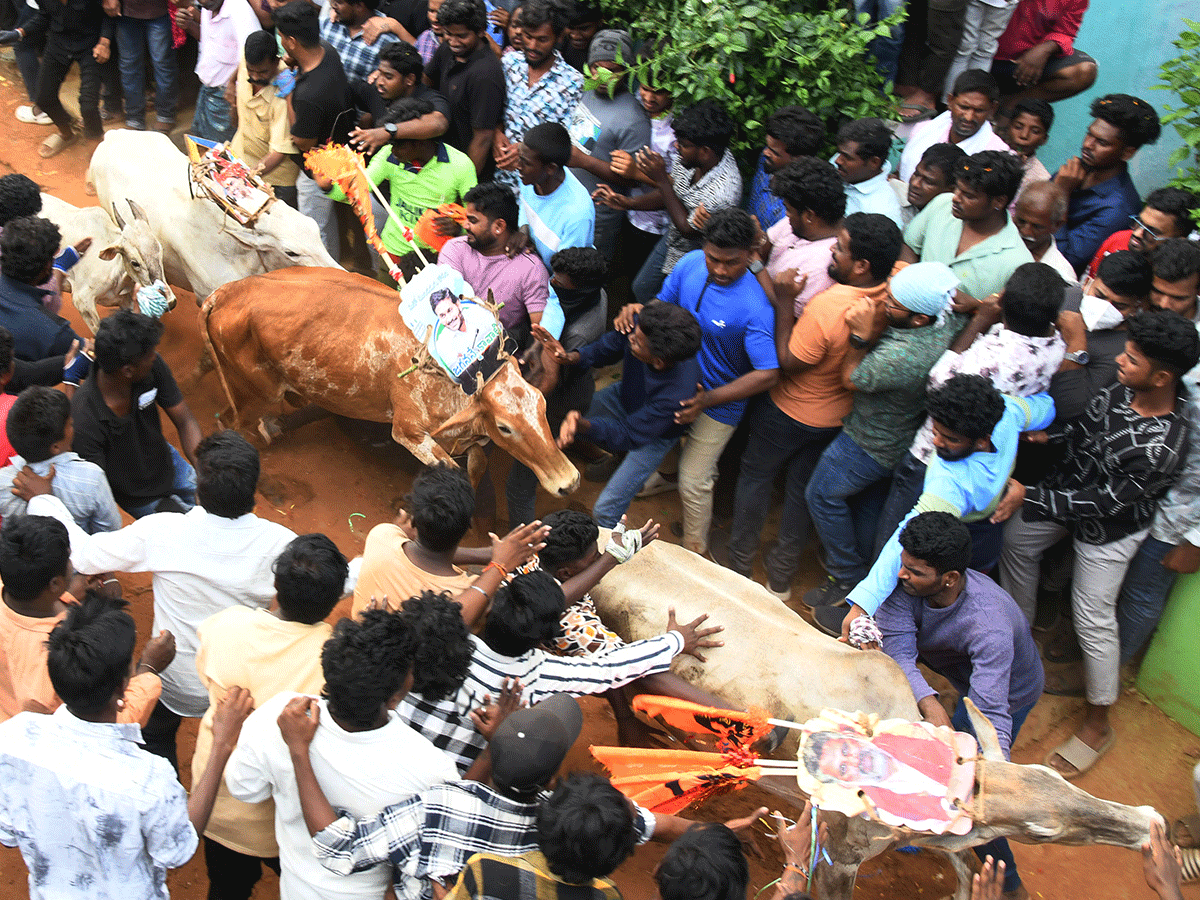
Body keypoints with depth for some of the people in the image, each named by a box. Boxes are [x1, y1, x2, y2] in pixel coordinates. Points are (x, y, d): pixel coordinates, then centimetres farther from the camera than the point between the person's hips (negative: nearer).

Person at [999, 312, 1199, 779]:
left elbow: (1102, 502, -30)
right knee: (1015, 543, 23)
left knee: (1093, 619, 2)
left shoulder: (1161, 448, -38)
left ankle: (1097, 724, 23)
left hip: (1108, 528, -7)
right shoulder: (1122, 391, -21)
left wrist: (1029, 497, -29)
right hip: (1070, 483, 8)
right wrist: (1047, 431, -18)